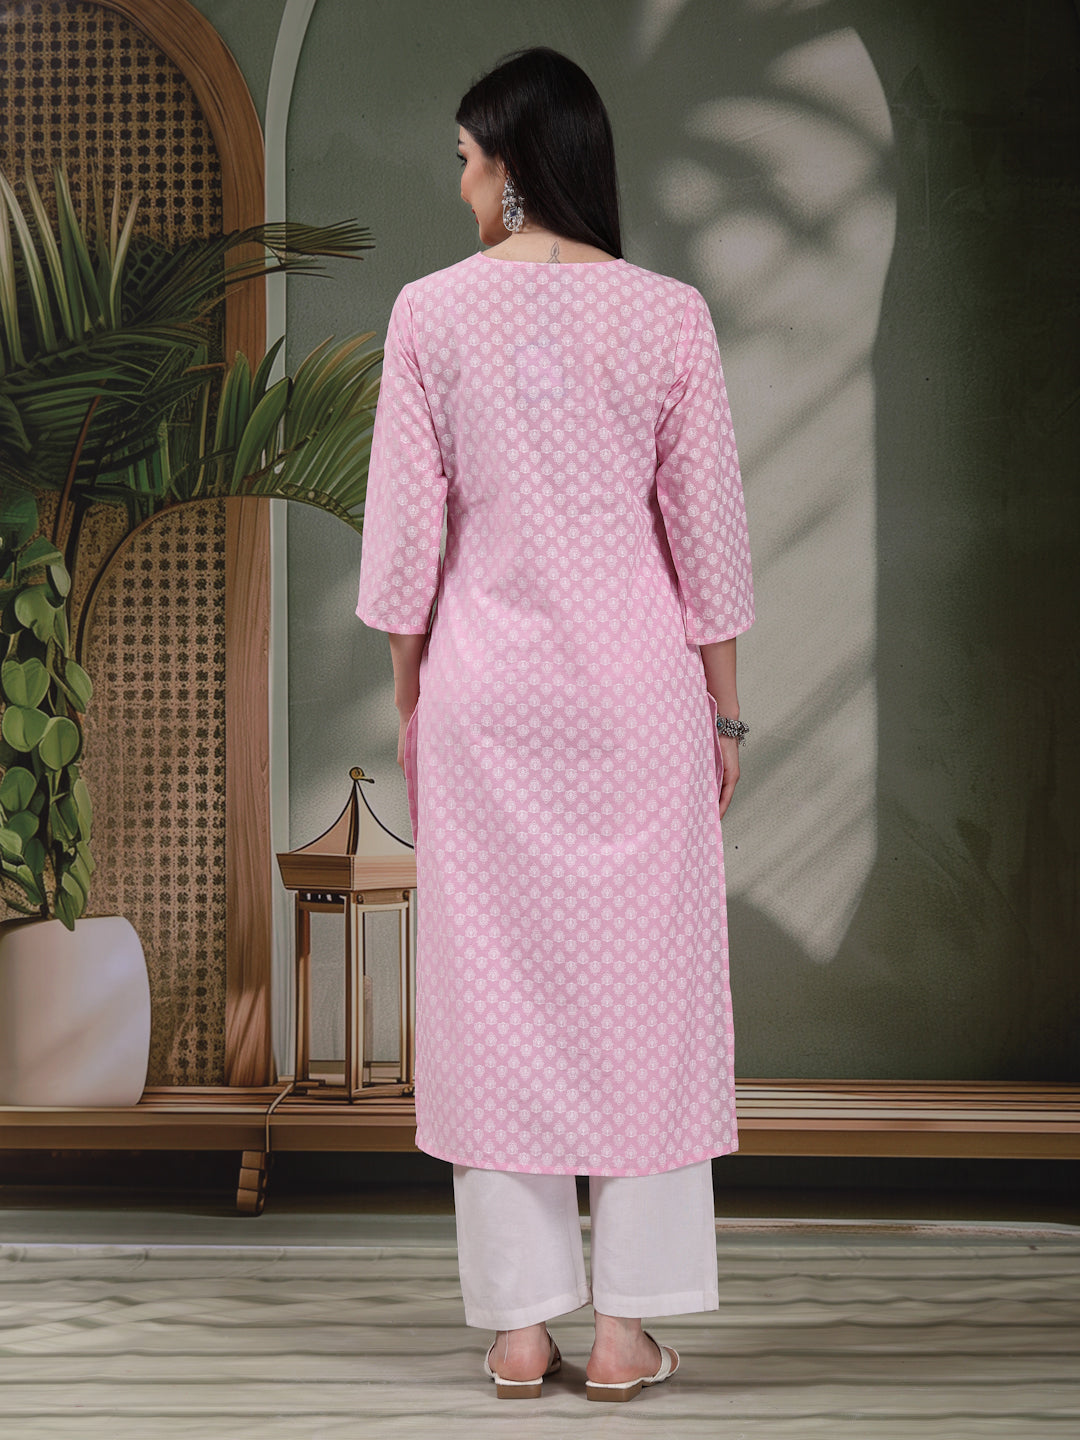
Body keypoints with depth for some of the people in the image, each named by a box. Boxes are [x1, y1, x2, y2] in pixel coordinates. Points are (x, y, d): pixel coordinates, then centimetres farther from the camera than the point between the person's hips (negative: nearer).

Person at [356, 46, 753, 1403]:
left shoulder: (430, 313, -4)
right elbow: (710, 528, -2)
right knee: (639, 981, 7)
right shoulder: (669, 315, -4)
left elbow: (405, 525, -2)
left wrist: (406, 694, 9)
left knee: (495, 985, 8)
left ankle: (519, 1323, 13)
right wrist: (720, 707, 7)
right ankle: (627, 1325, 11)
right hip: (636, 681, 0)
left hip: (485, 681, 0)